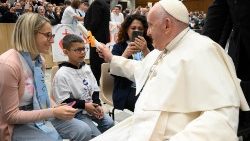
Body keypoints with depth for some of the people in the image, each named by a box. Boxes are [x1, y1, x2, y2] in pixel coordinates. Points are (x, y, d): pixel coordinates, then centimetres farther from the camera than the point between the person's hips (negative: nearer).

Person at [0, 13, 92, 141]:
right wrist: (53, 112, -24)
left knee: (84, 131, -2)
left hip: (38, 115, 8)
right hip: (16, 125, -7)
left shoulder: (36, 58, 1)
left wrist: (56, 109, -6)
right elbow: (11, 115, -21)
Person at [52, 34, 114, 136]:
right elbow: (63, 101, -19)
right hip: (75, 112, -7)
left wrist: (97, 105, -4)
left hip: (91, 107, 7)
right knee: (96, 135, -14)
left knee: (109, 123, 1)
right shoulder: (61, 75, -17)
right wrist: (84, 105, -21)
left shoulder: (86, 68, 5)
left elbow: (94, 89, 10)